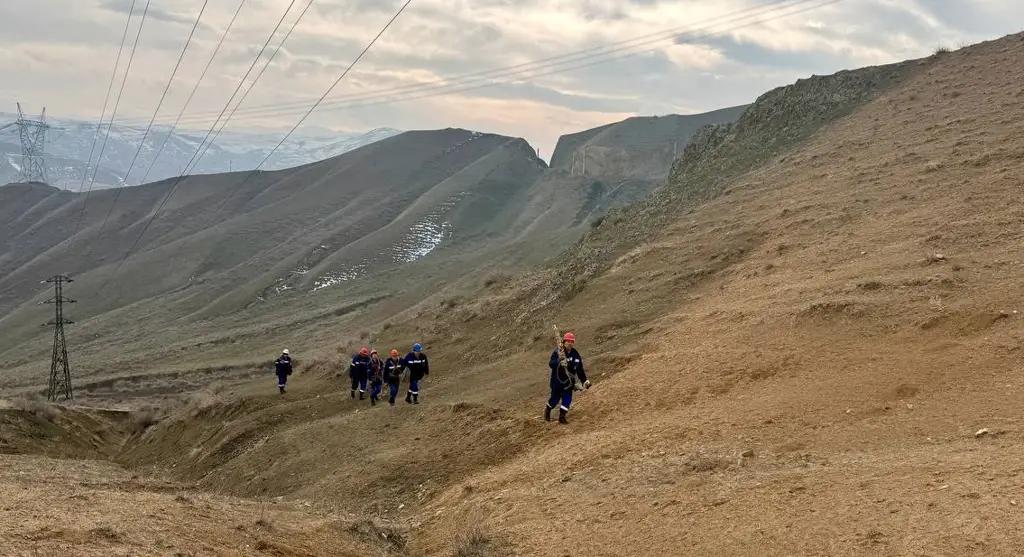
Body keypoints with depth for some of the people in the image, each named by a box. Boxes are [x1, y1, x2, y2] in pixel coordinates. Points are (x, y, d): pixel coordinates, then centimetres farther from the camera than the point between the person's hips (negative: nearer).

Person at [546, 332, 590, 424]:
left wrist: (584, 381, 5)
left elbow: (580, 369, 9)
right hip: (557, 380, -4)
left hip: (569, 381, 4)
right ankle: (547, 410, 35)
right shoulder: (557, 352, -15)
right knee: (555, 398, 7)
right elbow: (551, 364, -26)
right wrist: (559, 362, -46)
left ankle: (562, 416, 8)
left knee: (567, 398, -2)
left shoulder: (575, 354, 2)